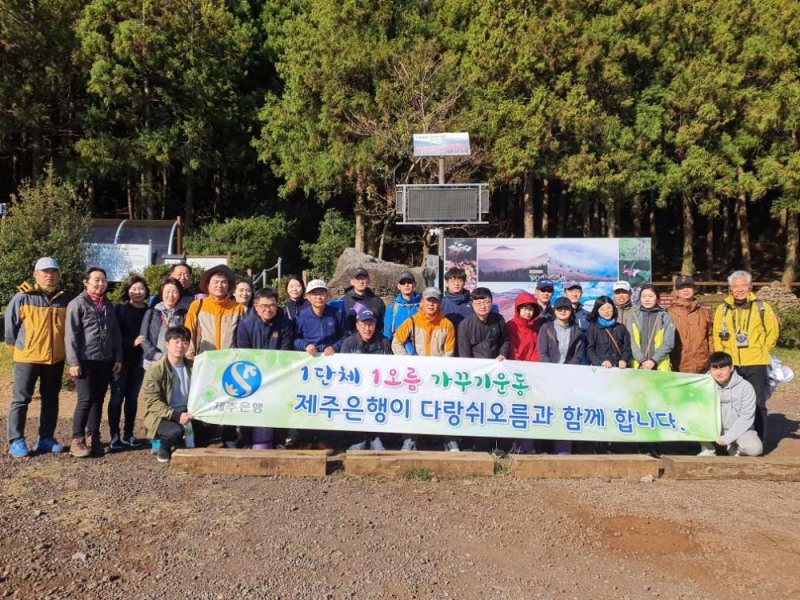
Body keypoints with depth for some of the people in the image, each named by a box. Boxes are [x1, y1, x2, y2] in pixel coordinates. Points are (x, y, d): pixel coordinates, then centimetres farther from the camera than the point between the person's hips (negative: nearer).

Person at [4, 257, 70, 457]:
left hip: (55, 358, 4)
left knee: (51, 399, 11)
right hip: (27, 357, -4)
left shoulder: (63, 300, 5)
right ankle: (16, 441, 8)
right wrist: (16, 344, 7)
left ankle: (46, 438, 21)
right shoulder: (22, 298, -7)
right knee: (21, 399, 0)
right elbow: (10, 324, 0)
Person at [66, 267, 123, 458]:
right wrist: (73, 361, -14)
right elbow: (71, 335, -8)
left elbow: (116, 333, 15)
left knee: (98, 400, 9)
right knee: (85, 400, -6)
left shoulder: (109, 306, 15)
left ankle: (93, 437, 17)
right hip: (86, 360, -5)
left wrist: (118, 358, 8)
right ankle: (77, 440, 3)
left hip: (105, 361, 5)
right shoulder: (77, 304, -3)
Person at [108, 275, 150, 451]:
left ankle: (128, 435, 17)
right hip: (121, 359, -3)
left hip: (138, 360, 3)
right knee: (117, 397, -1)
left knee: (133, 397, 9)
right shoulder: (121, 310, -3)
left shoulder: (149, 311, 6)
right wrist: (132, 342, -19)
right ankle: (115, 436, 5)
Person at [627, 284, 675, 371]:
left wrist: (653, 360, -11)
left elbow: (668, 343, -1)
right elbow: (631, 342, 1)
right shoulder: (634, 317, 8)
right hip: (638, 366, 1)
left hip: (660, 367, -1)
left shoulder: (666, 317, 5)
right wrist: (642, 361, -11)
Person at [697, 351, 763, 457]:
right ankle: (708, 450, -7)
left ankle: (733, 447, 4)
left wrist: (727, 437, -21)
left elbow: (746, 417, -14)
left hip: (739, 429, -1)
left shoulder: (745, 387, -12)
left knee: (754, 448, -32)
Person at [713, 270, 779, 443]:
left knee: (758, 403, 2)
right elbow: (717, 335, 9)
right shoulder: (723, 309, 4)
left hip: (755, 364, -2)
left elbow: (773, 332, 8)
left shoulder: (762, 307, 0)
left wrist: (761, 351, 4)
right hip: (731, 364, 2)